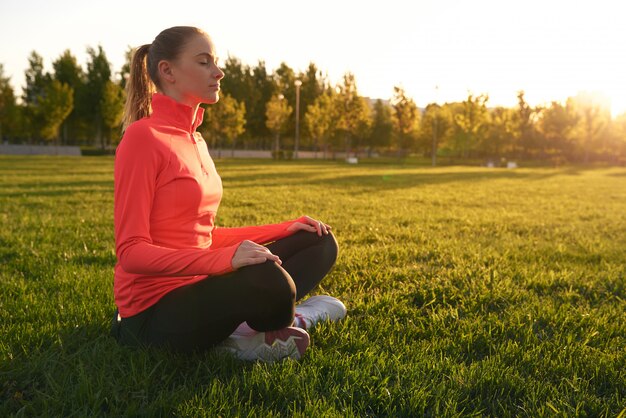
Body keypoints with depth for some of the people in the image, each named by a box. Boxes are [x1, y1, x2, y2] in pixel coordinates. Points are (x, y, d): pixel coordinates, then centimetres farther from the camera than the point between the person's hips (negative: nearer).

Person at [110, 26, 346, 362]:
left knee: (320, 243, 7)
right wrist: (223, 259, -32)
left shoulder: (195, 140, 12)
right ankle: (298, 316, -2)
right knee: (268, 279, -37)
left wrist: (283, 230, 7)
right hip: (154, 309, -9)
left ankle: (242, 331, -10)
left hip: (196, 288, 9)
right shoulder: (143, 137, -13)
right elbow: (131, 251, -19)